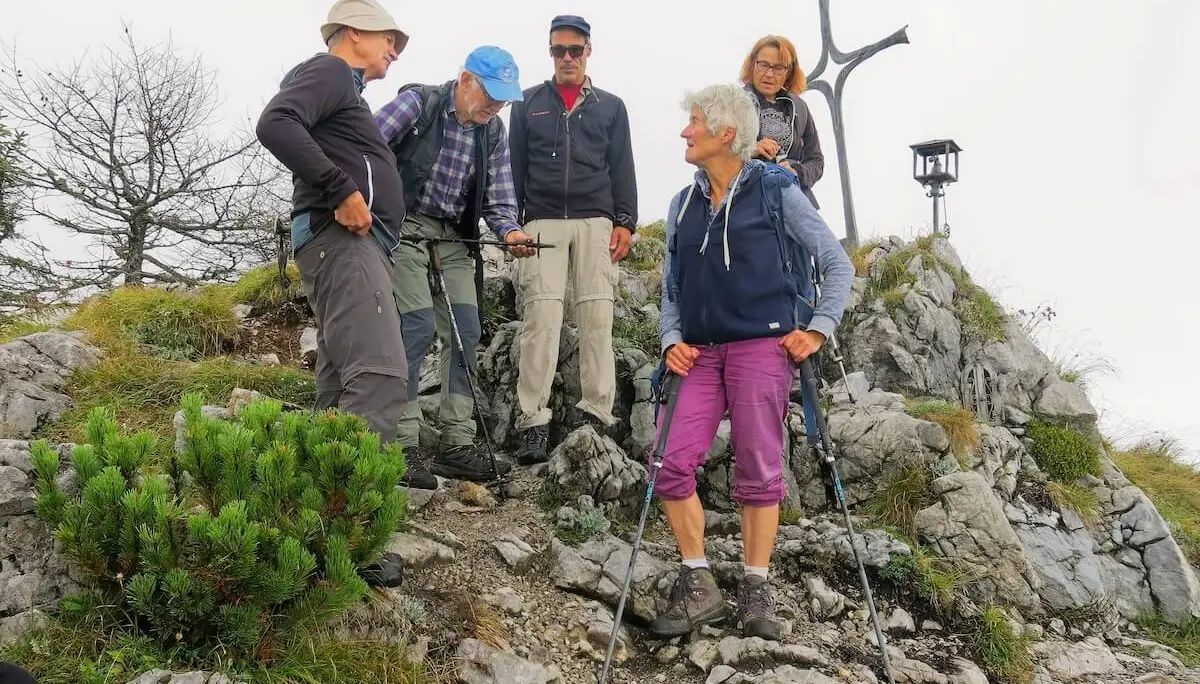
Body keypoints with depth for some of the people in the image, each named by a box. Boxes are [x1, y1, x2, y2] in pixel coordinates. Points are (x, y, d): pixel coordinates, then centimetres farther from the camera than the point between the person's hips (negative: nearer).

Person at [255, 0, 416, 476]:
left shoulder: (345, 88, 30)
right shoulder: (330, 71, 0)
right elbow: (275, 123, -18)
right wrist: (342, 191, -21)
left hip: (351, 243, 11)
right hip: (342, 239, -11)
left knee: (342, 381, 7)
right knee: (378, 374, -22)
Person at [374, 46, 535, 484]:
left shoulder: (493, 132, 7)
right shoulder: (418, 103, -9)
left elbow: (498, 198, 4)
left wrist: (509, 232, -16)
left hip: (455, 238, 6)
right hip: (406, 228, -6)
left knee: (465, 332, -1)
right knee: (417, 327, -16)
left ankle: (457, 445, 6)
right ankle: (403, 444, -10)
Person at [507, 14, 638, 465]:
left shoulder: (610, 107, 16)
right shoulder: (528, 104, 16)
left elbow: (622, 168, 12)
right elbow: (515, 167, 13)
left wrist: (625, 221, 1)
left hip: (596, 221, 1)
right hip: (542, 222, -1)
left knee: (597, 317, -6)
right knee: (541, 317, -11)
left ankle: (597, 414, -5)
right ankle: (534, 421, -14)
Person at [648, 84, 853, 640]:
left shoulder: (775, 191, 1)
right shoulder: (683, 204, 15)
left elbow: (838, 264, 5)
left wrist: (818, 328, -6)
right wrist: (672, 339, 3)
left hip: (763, 346, -4)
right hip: (702, 352, 4)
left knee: (758, 469, -2)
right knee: (673, 462, -8)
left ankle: (757, 593, 10)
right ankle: (697, 589, 3)